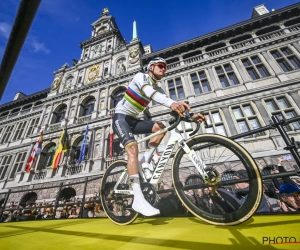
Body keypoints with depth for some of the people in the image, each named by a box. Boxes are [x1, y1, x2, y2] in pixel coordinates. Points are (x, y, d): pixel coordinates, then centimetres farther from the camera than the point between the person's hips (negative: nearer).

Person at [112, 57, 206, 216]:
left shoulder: (158, 89, 9)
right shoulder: (141, 76, -8)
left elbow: (174, 107, -3)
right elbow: (148, 91, -34)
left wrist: (190, 116, -21)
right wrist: (172, 103, -51)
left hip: (133, 120, 7)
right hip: (121, 117, -6)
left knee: (160, 127, -15)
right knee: (133, 148, -28)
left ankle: (144, 163, -8)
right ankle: (138, 200, -31)